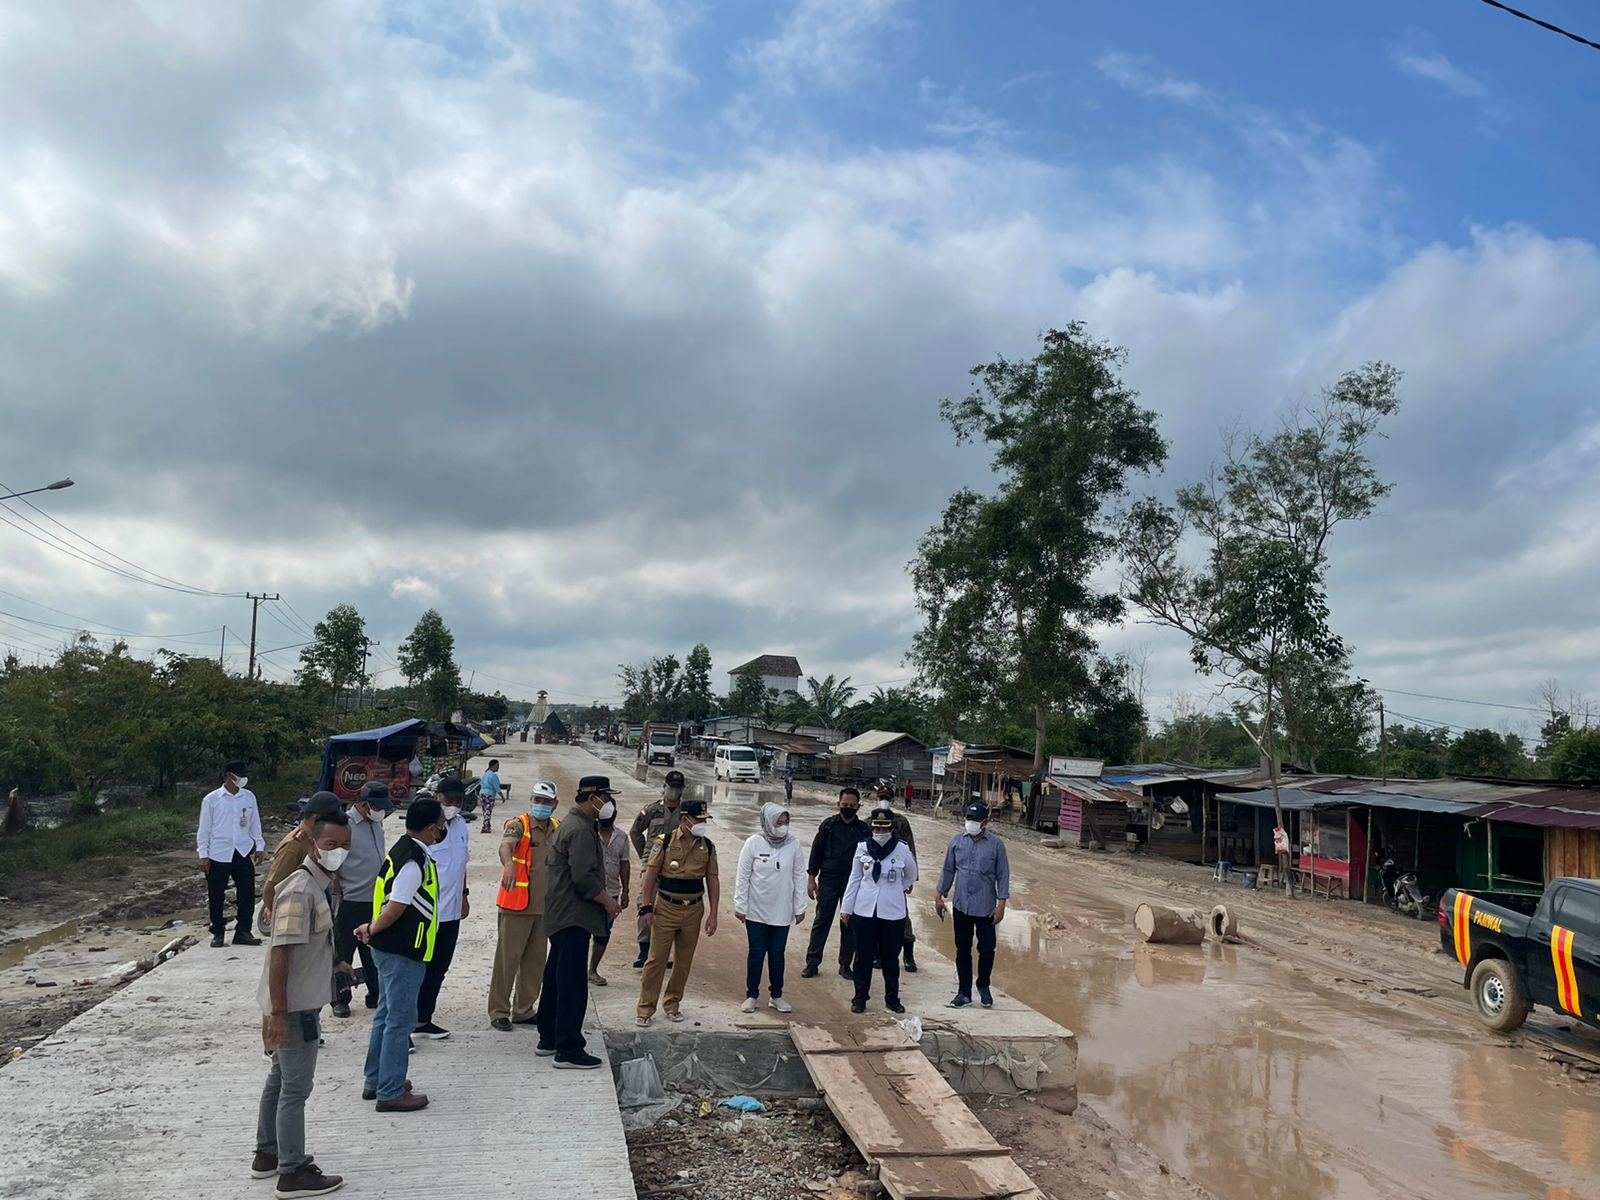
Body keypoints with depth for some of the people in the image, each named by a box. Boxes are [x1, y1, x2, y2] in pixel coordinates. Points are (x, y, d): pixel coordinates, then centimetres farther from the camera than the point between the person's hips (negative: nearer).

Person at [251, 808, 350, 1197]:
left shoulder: (321, 885, 6)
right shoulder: (300, 891, -24)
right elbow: (281, 952, -26)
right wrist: (278, 1012, -25)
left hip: (301, 1002, 10)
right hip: (294, 1006, -10)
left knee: (280, 1079, 21)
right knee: (296, 1088, 2)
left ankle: (267, 1154, 36)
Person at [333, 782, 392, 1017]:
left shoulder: (376, 823, 7)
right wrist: (336, 899, -14)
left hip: (375, 901, 7)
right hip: (350, 902, -7)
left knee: (375, 952, 14)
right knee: (343, 952, 6)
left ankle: (375, 995, 25)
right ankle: (340, 999, 17)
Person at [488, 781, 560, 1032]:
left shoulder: (558, 829, 8)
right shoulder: (519, 824, -10)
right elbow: (505, 845, -32)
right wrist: (508, 864, -53)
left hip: (544, 907, 6)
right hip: (515, 906, -6)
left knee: (536, 959, 12)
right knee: (507, 958, 0)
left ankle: (523, 1010, 24)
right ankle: (499, 1012, 10)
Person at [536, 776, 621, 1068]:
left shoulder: (573, 823, 16)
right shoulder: (581, 830, -18)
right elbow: (584, 877, -25)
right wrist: (607, 901, -12)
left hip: (561, 914, 11)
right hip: (574, 916, -11)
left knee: (556, 977, 17)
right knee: (573, 983, -6)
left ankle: (548, 1040, 28)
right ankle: (568, 1051, -1)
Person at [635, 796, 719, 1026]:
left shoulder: (708, 847, 2)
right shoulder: (665, 841, -8)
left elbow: (713, 881, 6)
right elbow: (651, 874, -5)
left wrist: (712, 915, 3)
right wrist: (646, 907, -9)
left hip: (693, 910, 3)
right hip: (666, 908, -3)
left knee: (684, 961, 11)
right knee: (656, 959, -1)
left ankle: (672, 1004, 27)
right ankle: (645, 1009, 9)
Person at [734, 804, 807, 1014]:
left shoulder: (794, 844, -6)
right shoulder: (754, 843, -11)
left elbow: (799, 877, 0)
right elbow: (742, 876, -5)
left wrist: (800, 908, 1)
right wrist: (740, 906, -5)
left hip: (782, 912, 2)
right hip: (756, 911, -1)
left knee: (777, 953, 10)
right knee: (756, 952, 7)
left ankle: (776, 995, 25)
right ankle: (751, 995, 20)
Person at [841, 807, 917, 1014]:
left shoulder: (902, 850, -7)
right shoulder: (863, 848, -3)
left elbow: (911, 875, 13)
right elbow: (855, 879, 5)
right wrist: (847, 908, 6)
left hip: (892, 912, -1)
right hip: (864, 911, 1)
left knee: (890, 957, 10)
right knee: (863, 957, 8)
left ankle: (892, 998, 24)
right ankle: (860, 998, 20)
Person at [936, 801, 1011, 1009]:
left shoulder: (996, 845, -6)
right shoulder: (957, 842, 1)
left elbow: (1003, 876, -3)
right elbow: (948, 870, 9)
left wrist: (1001, 904, -7)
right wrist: (940, 896, 8)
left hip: (986, 908, -2)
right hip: (962, 906, 2)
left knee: (986, 949, 4)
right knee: (962, 950, 9)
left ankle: (983, 986, 29)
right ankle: (964, 992, 20)